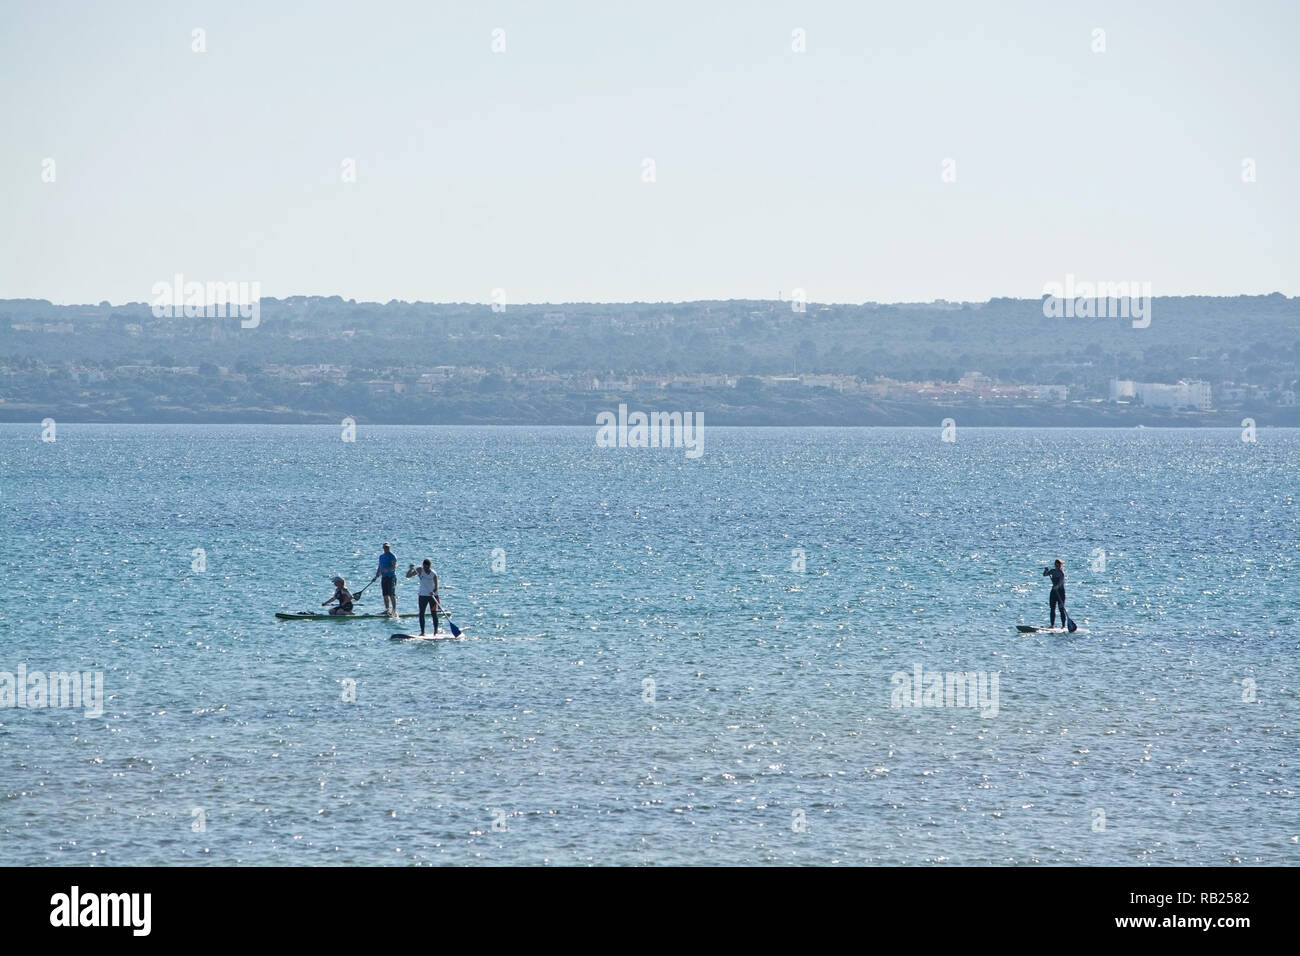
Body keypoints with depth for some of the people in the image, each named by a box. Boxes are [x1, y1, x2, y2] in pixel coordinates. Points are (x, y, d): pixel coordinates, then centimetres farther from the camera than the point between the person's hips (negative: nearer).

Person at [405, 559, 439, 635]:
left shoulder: (433, 574, -11)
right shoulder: (420, 571, -4)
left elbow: (436, 586, -13)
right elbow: (408, 576, -5)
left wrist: (433, 592, -34)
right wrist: (411, 569, -22)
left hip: (432, 595, -2)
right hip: (423, 595, 2)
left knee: (434, 614, -5)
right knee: (421, 614, -2)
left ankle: (436, 631, 5)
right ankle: (422, 632, 3)